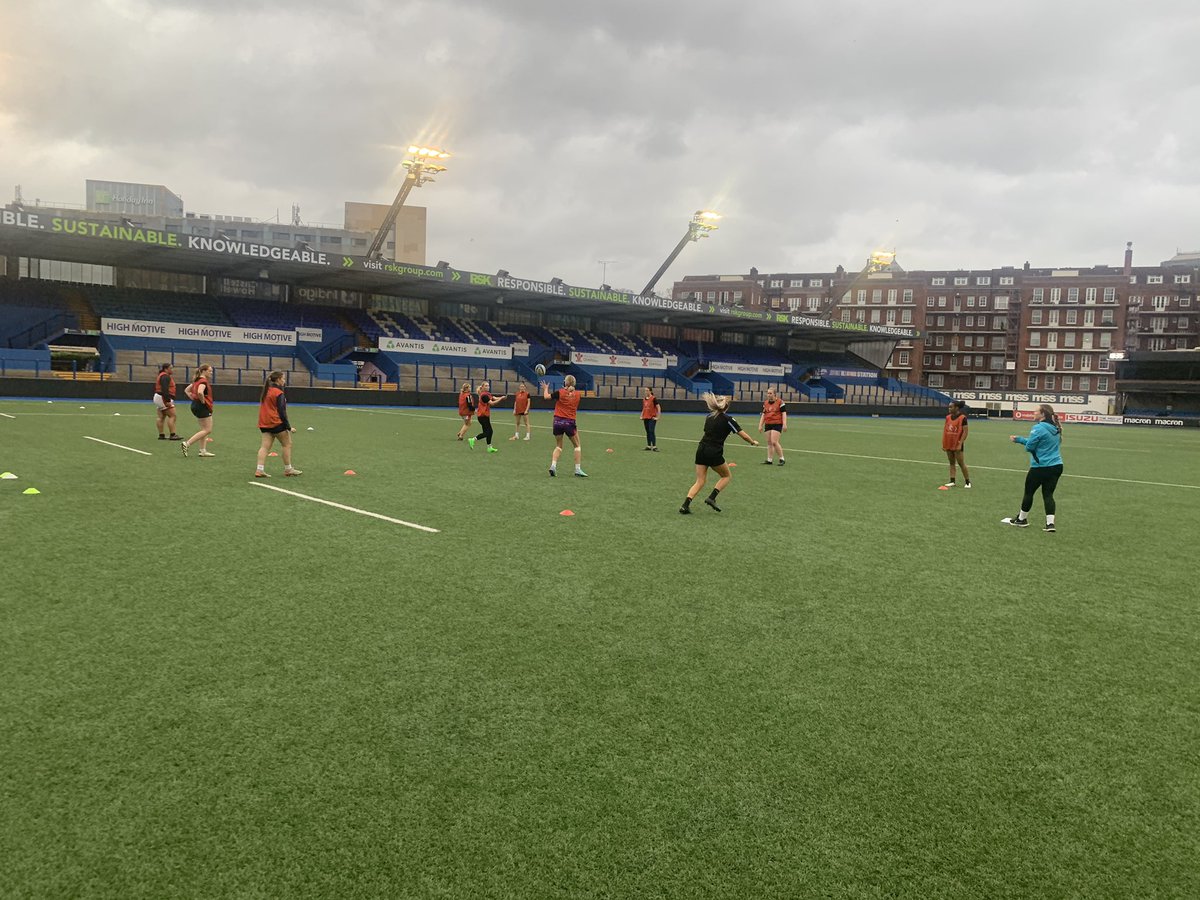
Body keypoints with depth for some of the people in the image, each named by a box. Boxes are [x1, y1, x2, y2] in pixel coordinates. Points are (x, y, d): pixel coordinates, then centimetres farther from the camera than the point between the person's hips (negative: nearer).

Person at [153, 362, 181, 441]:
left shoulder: (161, 376, 21)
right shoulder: (165, 377, -13)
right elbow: (165, 390, -22)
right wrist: (168, 401, -25)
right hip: (163, 398, -11)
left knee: (161, 417, 9)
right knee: (172, 416, -11)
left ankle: (161, 435, 11)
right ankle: (172, 435, -13)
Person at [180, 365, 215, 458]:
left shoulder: (197, 380, 14)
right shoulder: (203, 381, -16)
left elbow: (187, 390, 23)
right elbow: (200, 392, -34)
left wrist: (193, 399, 14)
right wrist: (203, 400, -19)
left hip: (195, 405, 10)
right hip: (203, 407, -10)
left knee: (204, 429, 16)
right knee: (207, 430, -6)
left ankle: (203, 451, 16)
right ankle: (186, 444, -12)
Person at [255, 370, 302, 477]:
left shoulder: (266, 391, 13)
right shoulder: (278, 393, -12)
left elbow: (265, 408, 18)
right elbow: (281, 412, -15)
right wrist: (289, 427, -11)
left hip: (264, 423, 8)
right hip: (276, 423, -8)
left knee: (265, 446, 4)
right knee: (287, 444, 5)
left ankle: (259, 470, -4)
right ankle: (288, 469, 10)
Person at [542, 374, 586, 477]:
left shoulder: (560, 392, -5)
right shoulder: (577, 394, 1)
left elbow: (546, 396, 0)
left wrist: (545, 389, 18)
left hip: (558, 421, 1)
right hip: (570, 422, -1)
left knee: (558, 446, 16)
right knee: (577, 446, 13)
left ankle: (553, 465, -3)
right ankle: (578, 469, 4)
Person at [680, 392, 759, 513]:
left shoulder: (709, 417, 13)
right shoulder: (728, 419, -4)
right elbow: (744, 436, -2)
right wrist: (753, 442, 16)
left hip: (701, 450, 5)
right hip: (714, 453, -5)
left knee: (700, 482, 9)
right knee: (727, 476, 17)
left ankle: (685, 505, -8)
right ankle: (711, 498, 0)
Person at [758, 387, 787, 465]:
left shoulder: (780, 402, -4)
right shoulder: (765, 403, 12)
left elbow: (784, 413, -5)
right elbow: (763, 414, 17)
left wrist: (784, 424, -13)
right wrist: (760, 425, 13)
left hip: (777, 424, -6)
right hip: (768, 424, 6)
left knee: (774, 442, -14)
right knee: (769, 442, 6)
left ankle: (782, 459, -3)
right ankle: (769, 460, 12)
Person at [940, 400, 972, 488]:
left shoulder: (962, 418, -12)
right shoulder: (948, 417, 7)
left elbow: (965, 432, -14)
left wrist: (960, 444, -19)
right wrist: (943, 444, 8)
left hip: (957, 445, -6)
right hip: (948, 444, 6)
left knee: (961, 463, -1)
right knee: (951, 463, 10)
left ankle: (967, 482, 11)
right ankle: (952, 481, 13)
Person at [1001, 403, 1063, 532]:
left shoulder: (1038, 428, -17)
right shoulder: (1055, 429, 9)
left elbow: (1029, 446, -12)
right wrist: (1018, 439, 22)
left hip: (1040, 467, -7)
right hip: (1057, 466, 7)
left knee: (1029, 492, 11)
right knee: (1048, 494, 7)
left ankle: (1021, 519, 25)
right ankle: (1050, 523, -3)